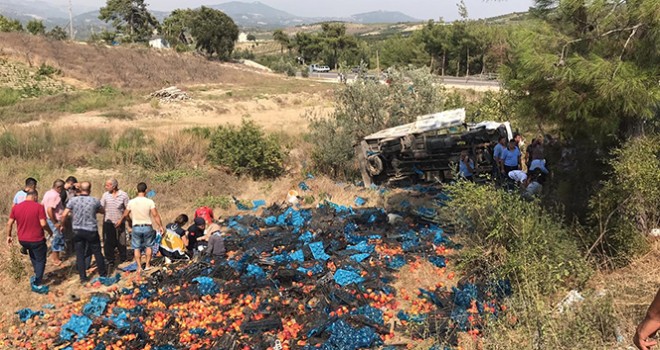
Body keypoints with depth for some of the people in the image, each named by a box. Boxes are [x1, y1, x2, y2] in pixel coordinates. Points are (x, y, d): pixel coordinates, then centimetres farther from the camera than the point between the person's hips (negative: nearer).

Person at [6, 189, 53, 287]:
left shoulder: (15, 207, -1)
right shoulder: (39, 207, -15)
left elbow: (9, 223, 4)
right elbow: (43, 224, -20)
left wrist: (9, 236, 16)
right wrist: (50, 231, -2)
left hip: (22, 240, 5)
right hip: (36, 239, -5)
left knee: (33, 255, 32)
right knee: (40, 260, 11)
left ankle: (37, 274, 36)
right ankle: (37, 283, 9)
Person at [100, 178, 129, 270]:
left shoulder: (123, 195, -4)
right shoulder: (105, 195, 1)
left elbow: (127, 210, -1)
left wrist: (121, 220, -6)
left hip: (119, 223, -1)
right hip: (108, 223, 2)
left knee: (121, 242, 6)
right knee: (108, 243, 3)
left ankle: (123, 259, 24)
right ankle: (110, 262, 14)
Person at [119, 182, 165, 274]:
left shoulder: (131, 202, -3)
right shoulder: (150, 202, -10)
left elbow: (125, 215, 8)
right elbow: (155, 215, -13)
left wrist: (130, 222, 27)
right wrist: (160, 226, -6)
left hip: (136, 228, 1)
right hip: (147, 227, -1)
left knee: (136, 248, 10)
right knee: (148, 246, 17)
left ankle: (139, 267, 7)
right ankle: (147, 265, 20)